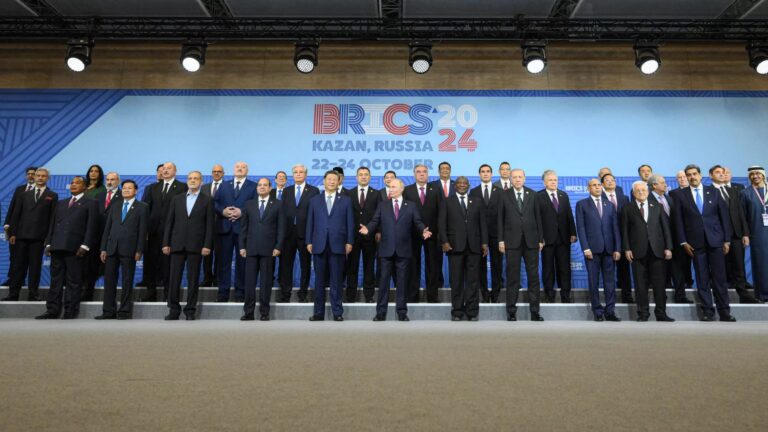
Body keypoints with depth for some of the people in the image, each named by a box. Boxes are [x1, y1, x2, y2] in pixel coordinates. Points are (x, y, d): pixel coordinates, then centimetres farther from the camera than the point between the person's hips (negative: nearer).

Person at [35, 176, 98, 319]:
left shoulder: (90, 203, 6)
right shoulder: (60, 204, 24)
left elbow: (91, 226, -4)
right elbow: (52, 224, 20)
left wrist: (85, 246, -13)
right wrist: (48, 243, 9)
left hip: (75, 247, -6)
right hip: (57, 246, 6)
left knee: (73, 281, -3)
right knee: (55, 280, 7)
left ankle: (70, 312, 1)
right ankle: (53, 310, 12)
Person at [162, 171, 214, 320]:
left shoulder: (207, 200, 4)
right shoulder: (177, 199, 13)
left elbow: (209, 224, -1)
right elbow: (169, 222, 10)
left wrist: (207, 245, -9)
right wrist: (166, 243, 3)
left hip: (195, 245, -2)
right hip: (177, 244, 3)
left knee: (193, 279, 2)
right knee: (174, 278, 3)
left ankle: (190, 310, 10)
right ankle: (174, 309, 12)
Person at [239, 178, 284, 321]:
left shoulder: (277, 204, 6)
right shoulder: (249, 204, 12)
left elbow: (281, 227, 1)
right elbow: (243, 227, 10)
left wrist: (278, 246, -7)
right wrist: (242, 246, 3)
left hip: (268, 249, -2)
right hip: (251, 249, 2)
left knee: (266, 282, 2)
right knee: (249, 282, 2)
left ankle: (264, 312, 10)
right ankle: (248, 312, 10)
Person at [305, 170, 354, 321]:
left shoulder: (346, 200, 8)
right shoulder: (315, 200, 12)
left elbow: (350, 223, 4)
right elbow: (310, 222, 9)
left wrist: (349, 242, -3)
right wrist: (309, 242, 2)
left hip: (337, 245, -1)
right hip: (319, 245, 2)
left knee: (336, 281, 2)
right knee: (319, 280, 6)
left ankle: (337, 312, 9)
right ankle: (319, 312, 14)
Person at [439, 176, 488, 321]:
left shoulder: (477, 202, 16)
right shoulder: (446, 202, 10)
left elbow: (483, 223, 11)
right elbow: (441, 223, 3)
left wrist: (484, 242, 3)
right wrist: (444, 242, -8)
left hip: (473, 246, 2)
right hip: (455, 246, -1)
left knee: (473, 280, 2)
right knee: (456, 280, 1)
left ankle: (472, 312, 9)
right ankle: (457, 311, 9)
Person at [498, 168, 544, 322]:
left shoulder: (532, 194, 8)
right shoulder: (504, 195, 5)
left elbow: (538, 217, 7)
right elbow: (500, 219, 3)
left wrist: (540, 239, 3)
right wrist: (501, 240, -3)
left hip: (531, 240, 1)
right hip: (512, 241, -1)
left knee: (533, 276, 4)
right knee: (512, 277, 3)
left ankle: (535, 311, 12)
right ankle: (511, 311, 11)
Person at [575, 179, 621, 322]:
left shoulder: (609, 205, 16)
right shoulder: (582, 204, 5)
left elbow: (615, 228, 10)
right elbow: (580, 228, -2)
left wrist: (617, 248, 1)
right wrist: (585, 248, -11)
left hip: (609, 248, 3)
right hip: (592, 248, -3)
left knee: (610, 281, 3)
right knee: (593, 282, 2)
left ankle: (610, 311, 8)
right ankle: (598, 311, 9)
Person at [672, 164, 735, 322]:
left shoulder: (713, 192, 7)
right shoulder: (680, 195, 4)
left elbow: (724, 215, 7)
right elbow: (678, 220, 3)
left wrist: (727, 239, 2)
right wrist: (683, 242, -4)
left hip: (715, 240, 1)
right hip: (695, 242, 0)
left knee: (719, 277, 1)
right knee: (702, 278, 4)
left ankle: (724, 311, 10)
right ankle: (707, 311, 10)